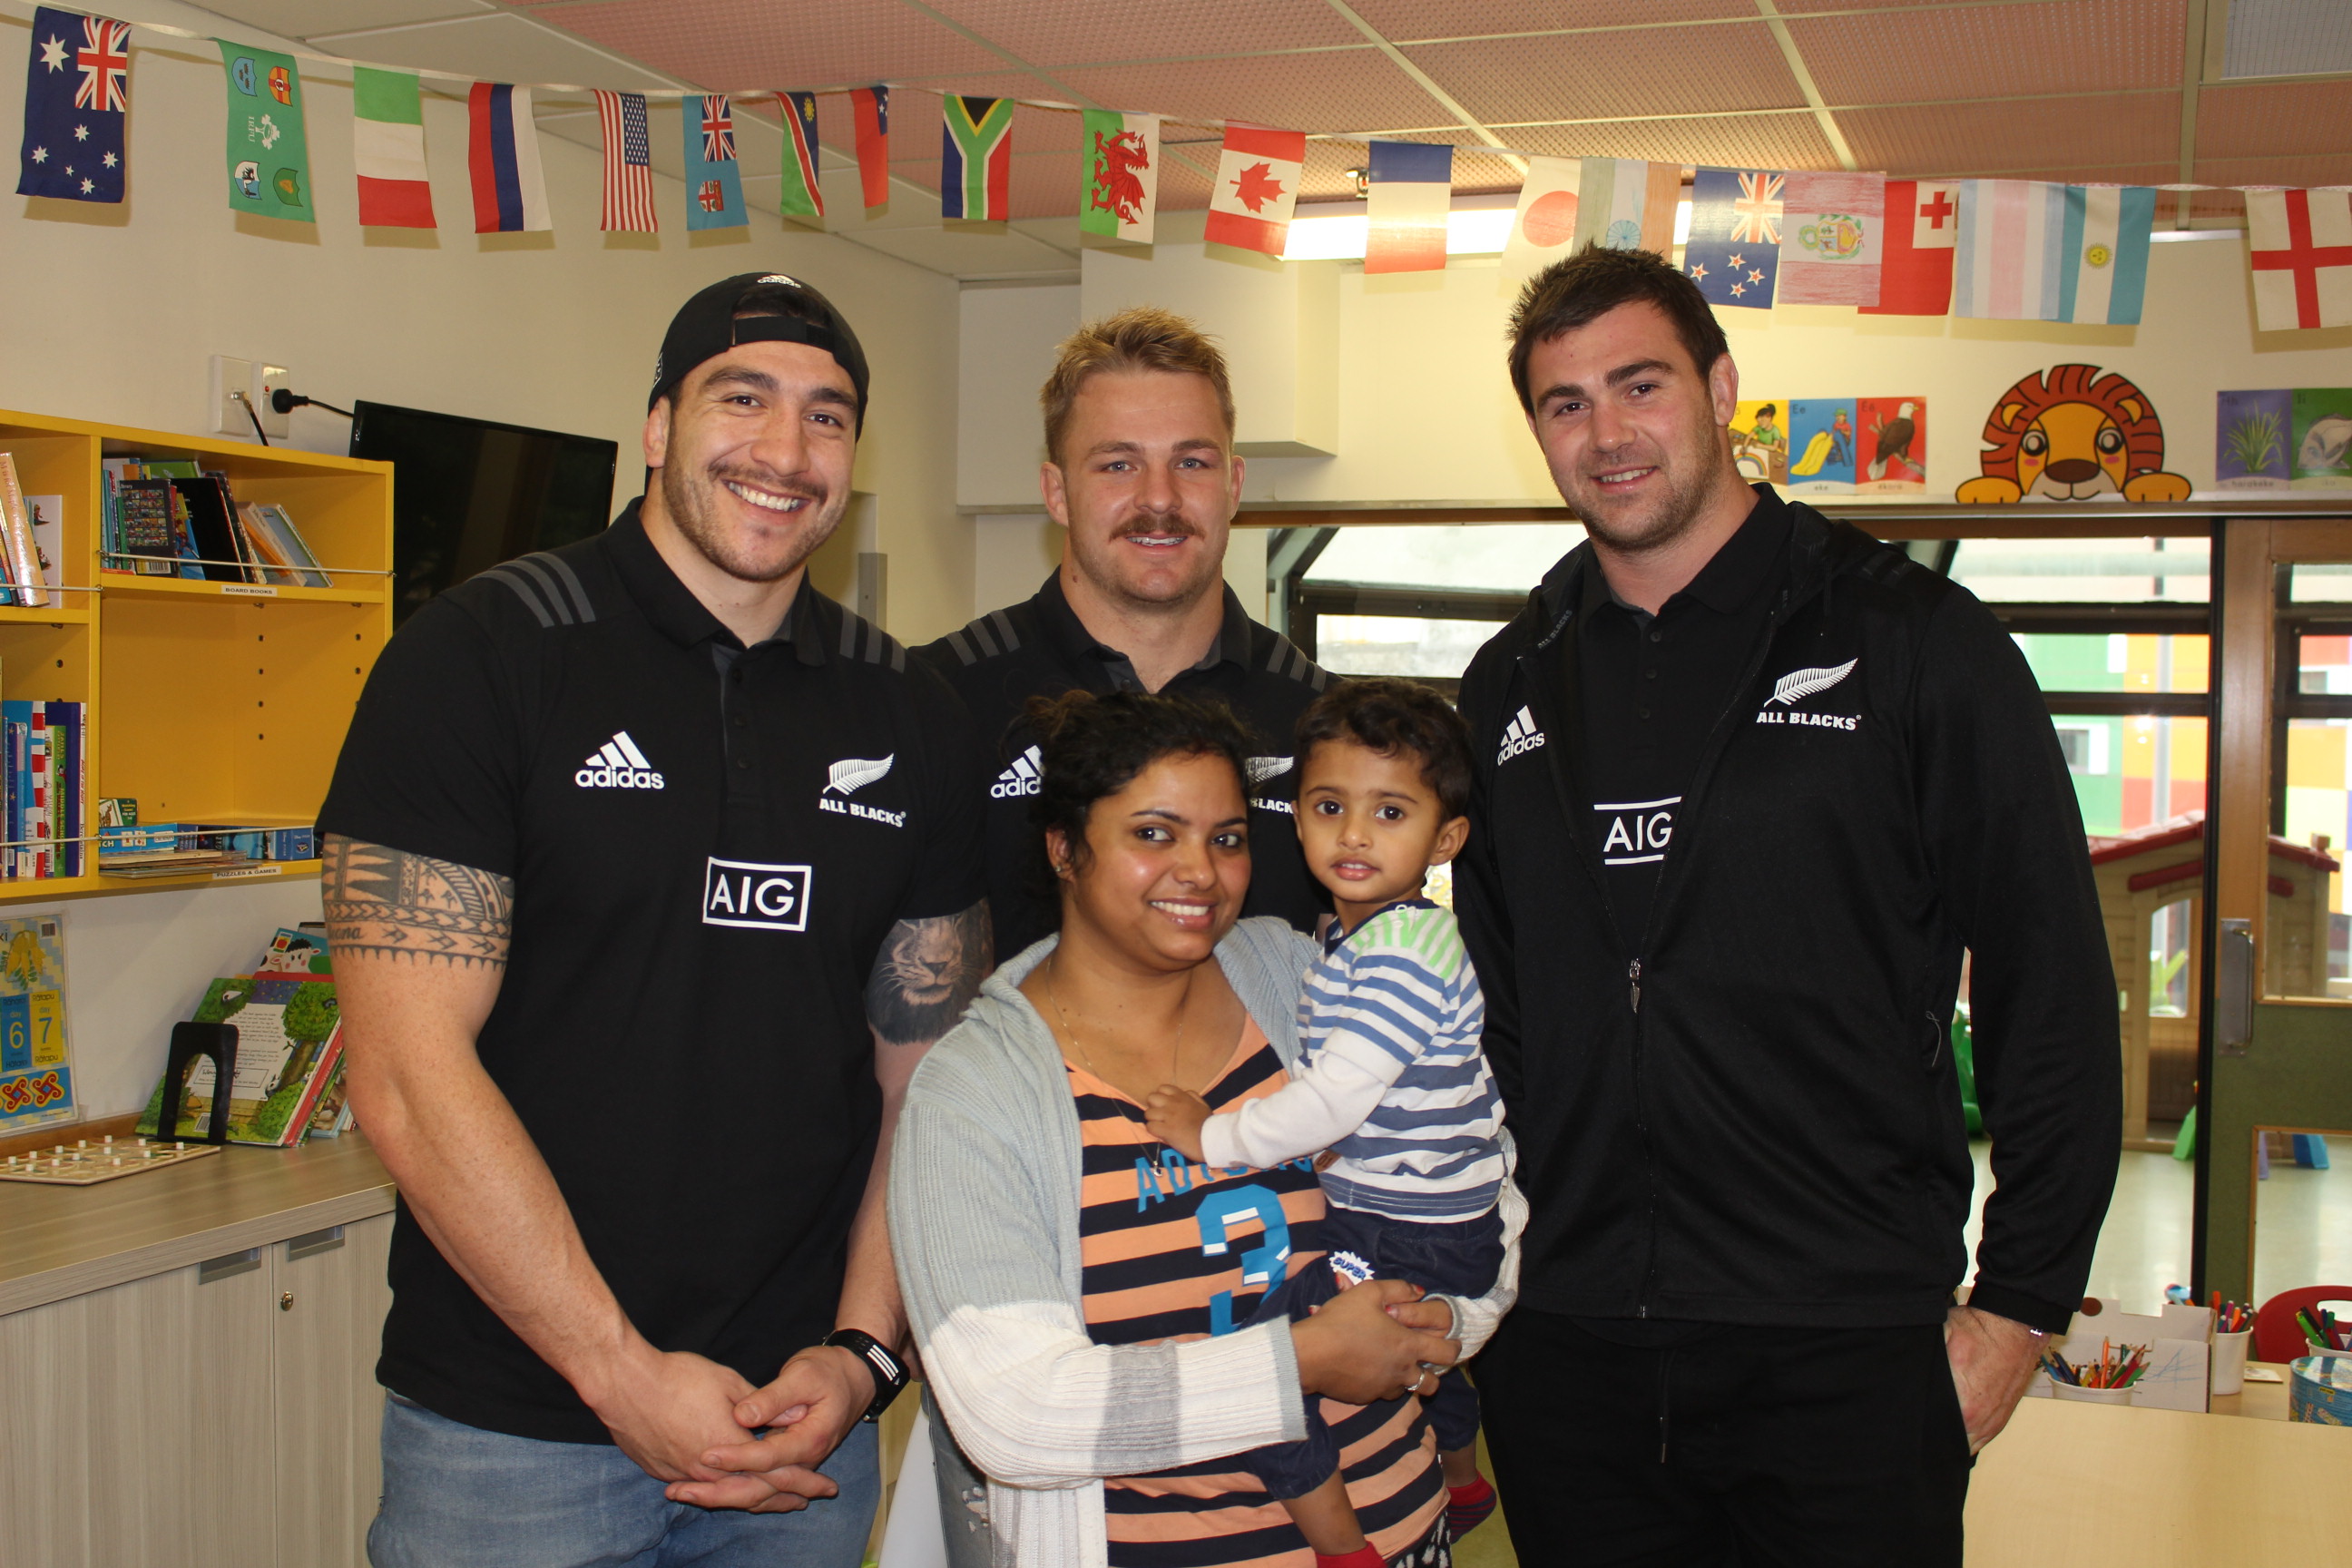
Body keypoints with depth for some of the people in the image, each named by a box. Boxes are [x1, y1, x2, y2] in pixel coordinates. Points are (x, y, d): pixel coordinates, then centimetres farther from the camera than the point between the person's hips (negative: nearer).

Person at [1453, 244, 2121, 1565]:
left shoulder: (1914, 640, -4)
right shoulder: (1511, 687, 9)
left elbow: (2054, 993, -4)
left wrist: (2020, 1304, -6)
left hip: (1845, 1355, -3)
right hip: (1565, 1350, 4)